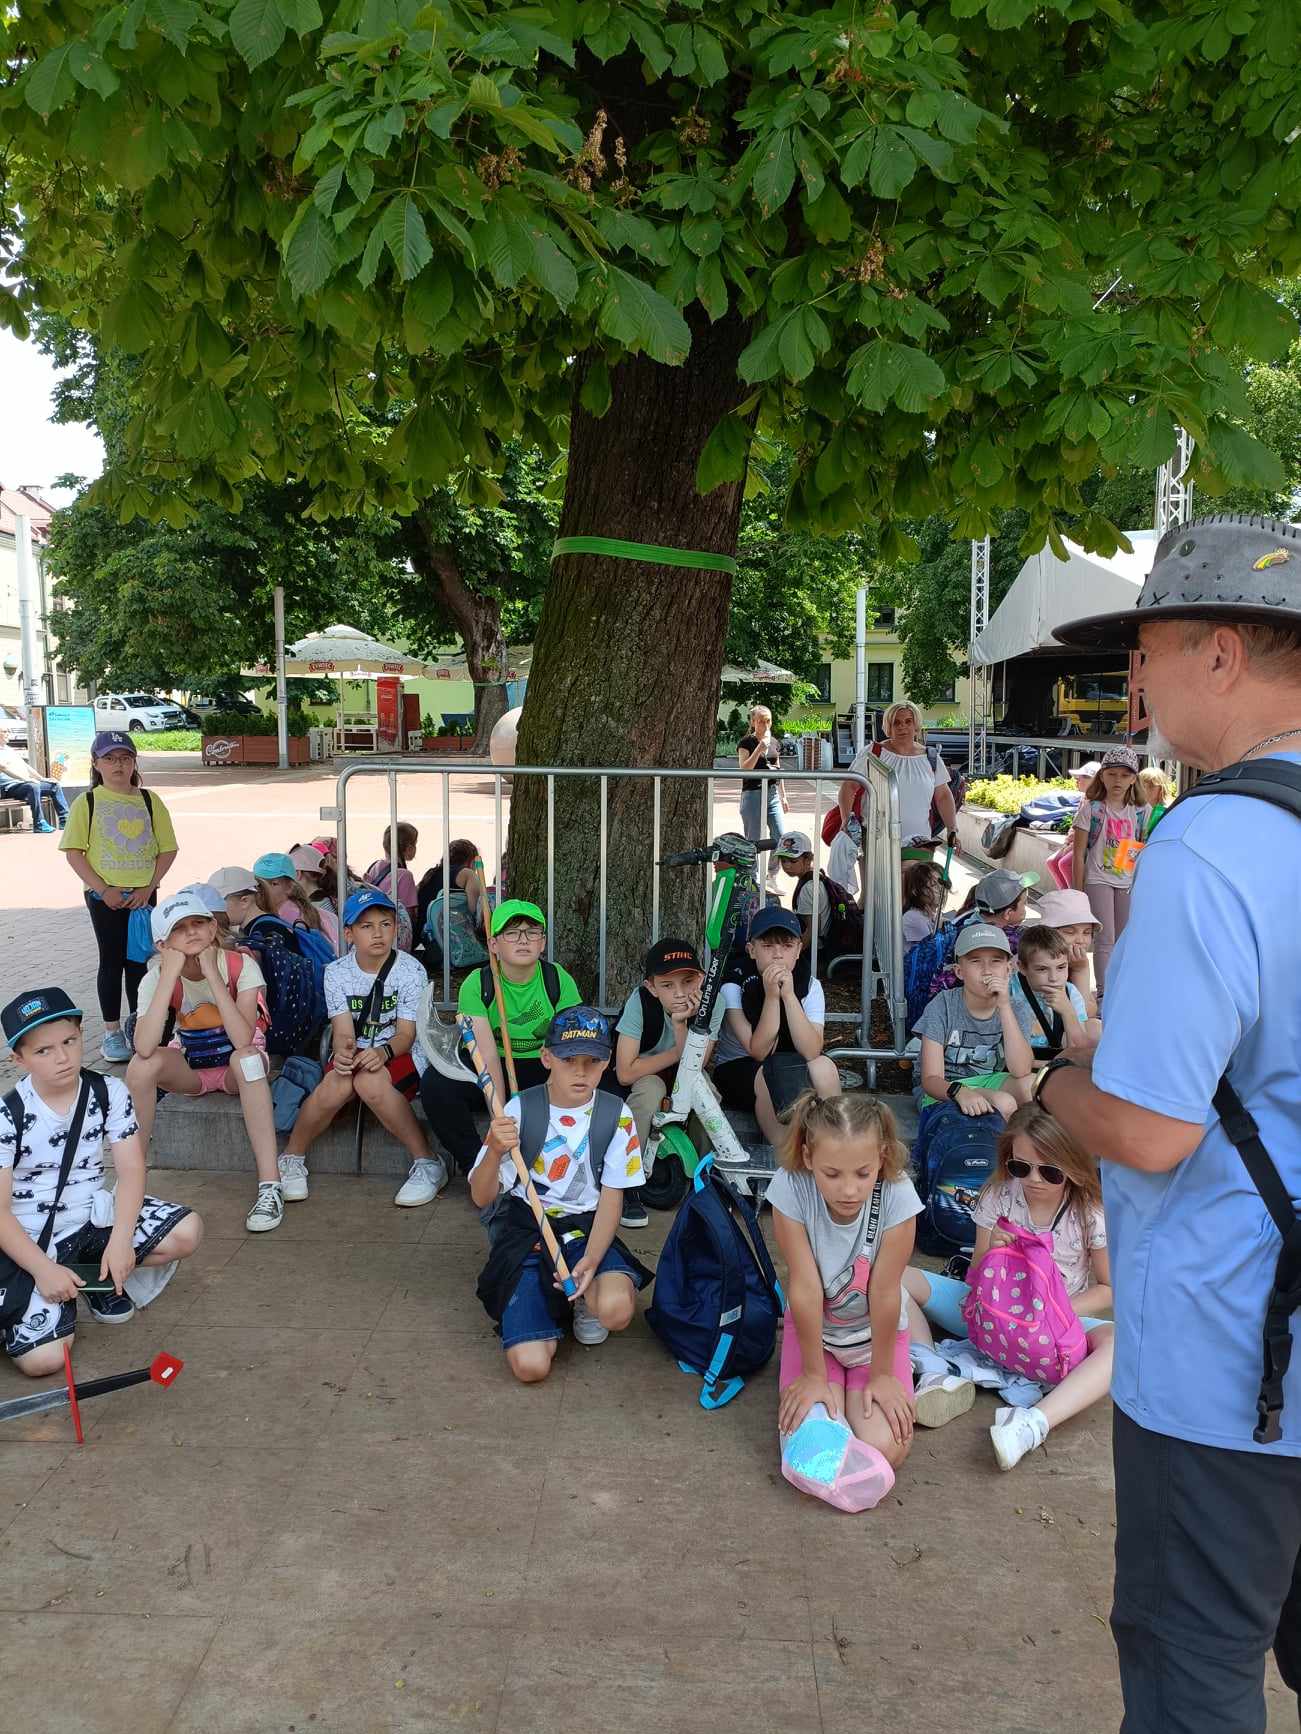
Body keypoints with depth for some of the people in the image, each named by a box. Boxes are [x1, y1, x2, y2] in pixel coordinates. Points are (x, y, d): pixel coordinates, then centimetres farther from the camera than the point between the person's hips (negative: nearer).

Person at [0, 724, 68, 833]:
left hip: (26, 782, 9)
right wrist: (25, 778, -28)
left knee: (55, 785, 2)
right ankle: (39, 824, -35)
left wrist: (42, 778, 14)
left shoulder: (11, 750, 25)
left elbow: (26, 767, 26)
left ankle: (64, 820, -1)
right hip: (9, 787, -9)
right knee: (33, 786, -37)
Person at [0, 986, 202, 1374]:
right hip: (32, 1240, -4)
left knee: (186, 1232, -20)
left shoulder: (110, 1093, -5)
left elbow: (131, 1170, -8)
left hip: (93, 1217, 4)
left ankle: (99, 1274, 5)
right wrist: (43, 1269, -24)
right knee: (42, 1359, -22)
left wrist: (121, 1240, -22)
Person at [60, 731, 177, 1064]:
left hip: (143, 894, 2)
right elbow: (74, 852, -5)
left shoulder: (149, 800, 3)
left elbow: (168, 849, 4)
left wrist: (149, 887, -7)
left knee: (138, 961, 10)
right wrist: (102, 889, -13)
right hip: (105, 896, -2)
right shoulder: (87, 802, -2)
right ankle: (112, 1032, 8)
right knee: (112, 961, 1)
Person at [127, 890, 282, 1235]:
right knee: (143, 1064, -29)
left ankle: (269, 1186, -36)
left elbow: (243, 1041, -35)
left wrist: (211, 973, -34)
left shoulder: (241, 965, -21)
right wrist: (171, 974, -33)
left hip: (235, 1069, -2)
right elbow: (145, 1048, -34)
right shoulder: (158, 978, -16)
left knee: (246, 1058, -37)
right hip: (189, 1069, 2)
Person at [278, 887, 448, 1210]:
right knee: (337, 1084, -32)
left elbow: (406, 1033, -11)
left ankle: (428, 1162, -22)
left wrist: (383, 1052, -34)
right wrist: (343, 1052, -35)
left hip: (400, 1055, -2)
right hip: (353, 1054, 2)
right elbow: (343, 1030, -10)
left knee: (371, 1082, -35)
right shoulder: (337, 972, -1)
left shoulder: (410, 970, -8)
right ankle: (292, 1159, -7)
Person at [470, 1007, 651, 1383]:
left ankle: (584, 1298, 6)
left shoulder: (616, 1115, -5)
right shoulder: (519, 1110, -8)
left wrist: (591, 1260, -19)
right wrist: (495, 1152, -32)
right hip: (524, 1229, 0)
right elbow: (481, 1197, -9)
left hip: (586, 1229, 1)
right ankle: (554, 1300, 16)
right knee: (531, 1365, -18)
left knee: (616, 1309, -33)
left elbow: (611, 1197, -1)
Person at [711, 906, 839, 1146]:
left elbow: (811, 1052, -24)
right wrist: (771, 996, -33)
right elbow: (758, 1052, -23)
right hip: (736, 1070, -2)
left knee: (824, 1067, -29)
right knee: (775, 1074, -35)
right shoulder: (733, 985, -17)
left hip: (791, 1072, 2)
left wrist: (789, 995, -32)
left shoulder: (810, 986, -9)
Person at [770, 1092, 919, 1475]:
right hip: (812, 1328, 1)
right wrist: (814, 1375, -15)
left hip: (877, 1331, 0)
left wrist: (882, 1374, -12)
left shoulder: (897, 1195, -30)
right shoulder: (790, 1188, -29)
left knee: (883, 1448, -16)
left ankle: (899, 1372, 16)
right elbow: (805, 1287, -23)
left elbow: (885, 1291, -22)